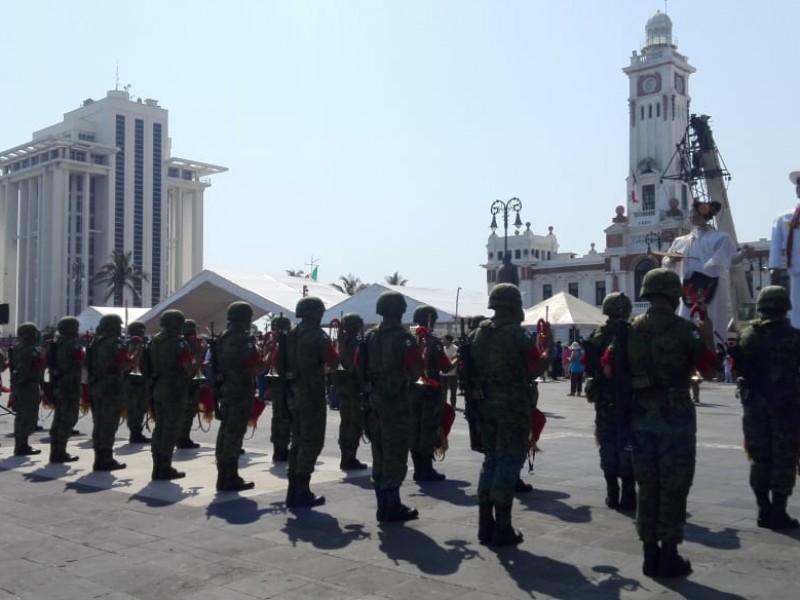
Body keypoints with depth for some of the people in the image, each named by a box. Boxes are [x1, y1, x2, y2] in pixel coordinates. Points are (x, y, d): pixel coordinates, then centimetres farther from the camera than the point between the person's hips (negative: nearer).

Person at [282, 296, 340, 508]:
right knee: (312, 443, -1)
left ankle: (294, 490, 19)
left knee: (298, 441, 15)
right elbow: (334, 362, -12)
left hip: (294, 394, 8)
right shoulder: (317, 336, -13)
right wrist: (332, 349, 7)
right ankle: (301, 493, -1)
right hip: (312, 395, -8)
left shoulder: (290, 335, 10)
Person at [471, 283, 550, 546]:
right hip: (513, 407, -7)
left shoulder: (479, 334, 7)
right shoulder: (517, 335, -12)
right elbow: (536, 368, -11)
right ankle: (502, 530, 2)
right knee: (509, 463, -1)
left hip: (485, 406, 7)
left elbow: (473, 368, 11)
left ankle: (485, 526, 17)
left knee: (490, 461, 15)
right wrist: (547, 349, 4)